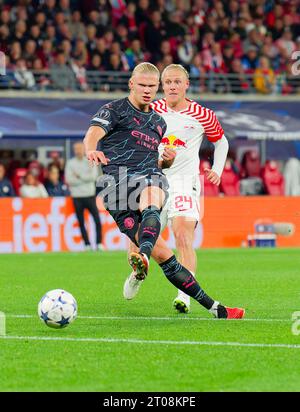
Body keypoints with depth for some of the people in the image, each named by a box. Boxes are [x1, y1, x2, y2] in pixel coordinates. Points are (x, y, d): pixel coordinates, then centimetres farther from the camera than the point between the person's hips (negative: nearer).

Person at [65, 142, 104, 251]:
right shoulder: (70, 163, 4)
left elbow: (94, 176, -7)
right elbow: (69, 180, -7)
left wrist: (80, 176, -10)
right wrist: (86, 179, -10)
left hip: (90, 195, 0)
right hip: (77, 197, 0)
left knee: (97, 220, -6)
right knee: (81, 222, 2)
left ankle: (99, 243, 2)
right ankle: (87, 245, 9)